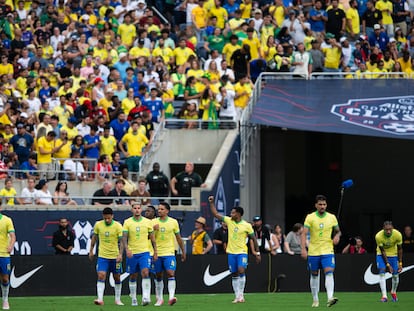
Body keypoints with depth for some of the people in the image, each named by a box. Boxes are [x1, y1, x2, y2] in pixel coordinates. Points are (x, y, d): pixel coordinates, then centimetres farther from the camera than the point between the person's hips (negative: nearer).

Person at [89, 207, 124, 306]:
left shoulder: (118, 226, -9)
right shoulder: (98, 225, -2)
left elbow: (121, 241, -10)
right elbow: (94, 238, 13)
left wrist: (120, 254, -21)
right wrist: (91, 251, 15)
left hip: (115, 256, -1)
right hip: (102, 256, 1)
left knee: (117, 278, 8)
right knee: (101, 276, -14)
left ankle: (117, 299, 22)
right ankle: (100, 299, -19)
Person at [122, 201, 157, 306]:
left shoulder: (148, 222, 3)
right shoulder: (127, 222, 0)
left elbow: (152, 238, 10)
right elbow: (124, 237, -5)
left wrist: (155, 252, 7)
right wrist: (127, 249, -21)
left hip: (144, 252, 0)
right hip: (132, 253, 1)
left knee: (145, 273, -18)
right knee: (133, 277, 7)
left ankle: (146, 297, -22)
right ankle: (133, 299, 18)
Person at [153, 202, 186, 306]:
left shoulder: (173, 222, 2)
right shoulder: (154, 222, 4)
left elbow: (178, 238, 11)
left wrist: (183, 252, 13)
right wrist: (153, 229, -15)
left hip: (169, 252, -2)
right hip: (157, 253, 2)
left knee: (171, 274, -16)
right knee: (158, 276, 7)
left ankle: (171, 297, -23)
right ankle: (159, 299, 18)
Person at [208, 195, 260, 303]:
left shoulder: (247, 225, -6)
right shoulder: (229, 221, 3)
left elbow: (254, 239, 1)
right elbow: (216, 214, 6)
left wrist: (257, 253, 1)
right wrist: (212, 203, -2)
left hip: (242, 252, -4)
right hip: (231, 252, 4)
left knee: (241, 271, -21)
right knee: (234, 274, 4)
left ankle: (241, 294, -13)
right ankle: (237, 296, 10)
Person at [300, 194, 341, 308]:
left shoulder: (332, 217, 3)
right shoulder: (310, 217, -4)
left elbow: (338, 231, 18)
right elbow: (304, 233, -11)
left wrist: (337, 236, -7)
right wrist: (303, 249, -23)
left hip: (328, 251, 0)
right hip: (313, 251, 0)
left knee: (329, 273, -18)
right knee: (314, 275, 10)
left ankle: (330, 298, -30)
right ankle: (315, 299, 24)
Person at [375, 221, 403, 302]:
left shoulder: (398, 235, -25)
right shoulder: (378, 236, -30)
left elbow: (399, 249, -11)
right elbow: (382, 251, -22)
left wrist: (400, 263, -10)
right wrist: (388, 264, -23)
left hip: (393, 254, 2)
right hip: (381, 255, -2)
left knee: (395, 275, 1)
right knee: (382, 273, -18)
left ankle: (393, 292, 27)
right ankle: (384, 296, -20)